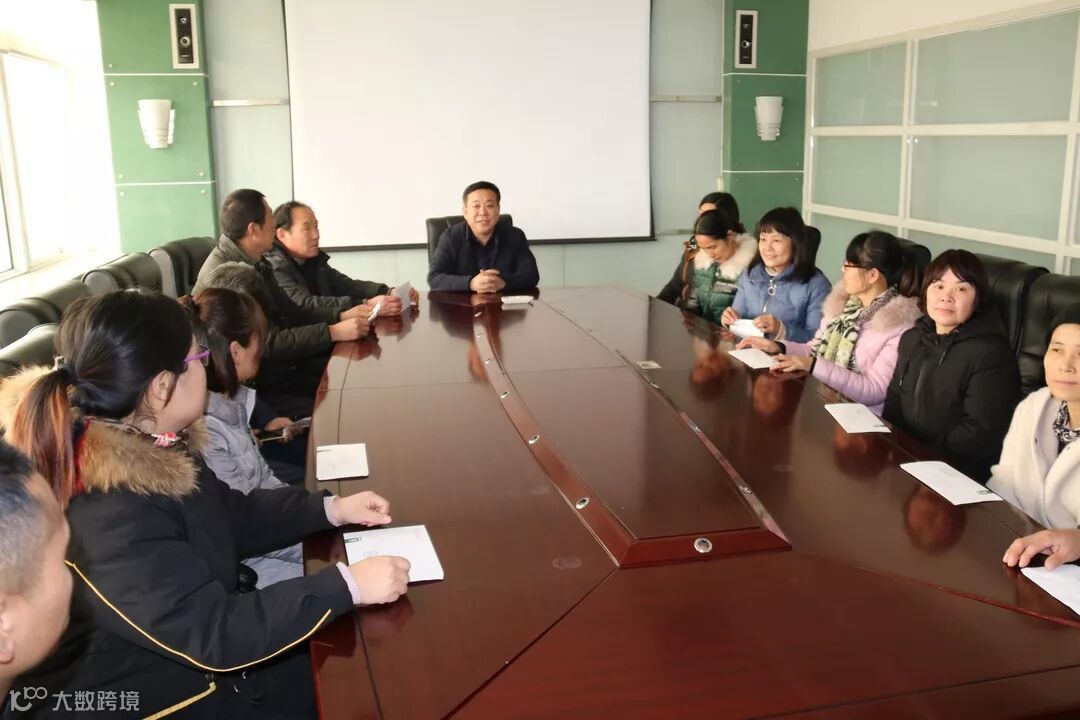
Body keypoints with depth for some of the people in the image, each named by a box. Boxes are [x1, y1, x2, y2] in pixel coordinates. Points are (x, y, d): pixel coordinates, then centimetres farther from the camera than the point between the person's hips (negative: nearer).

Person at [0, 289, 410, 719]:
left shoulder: (143, 446, -3)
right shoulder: (108, 517, -32)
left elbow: (230, 516, 12)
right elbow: (212, 634, -31)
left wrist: (331, 509, 3)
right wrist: (347, 586, -29)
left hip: (195, 652, 8)